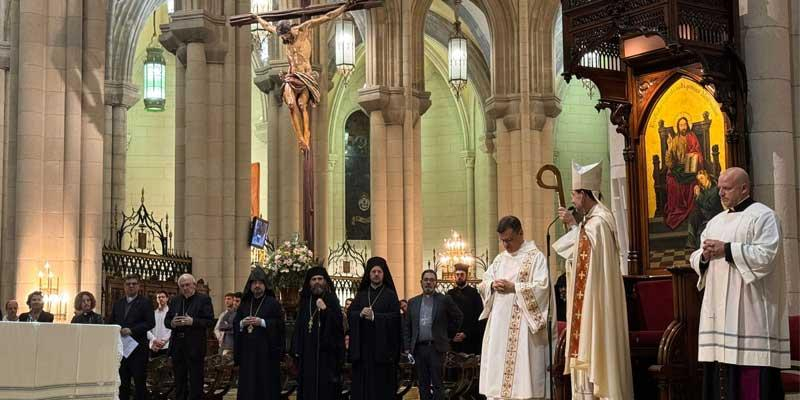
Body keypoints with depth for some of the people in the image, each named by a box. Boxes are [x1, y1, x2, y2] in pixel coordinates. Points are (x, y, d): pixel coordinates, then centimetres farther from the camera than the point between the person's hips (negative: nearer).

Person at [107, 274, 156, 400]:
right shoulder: (117, 304, 17)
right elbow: (111, 322, 17)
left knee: (139, 381, -3)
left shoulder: (145, 302, 0)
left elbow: (150, 323, -9)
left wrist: (132, 330, -18)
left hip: (138, 347, -5)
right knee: (122, 382, 8)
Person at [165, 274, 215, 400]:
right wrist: (172, 323, -9)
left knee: (196, 382, -1)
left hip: (194, 347, -5)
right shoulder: (174, 300, 14)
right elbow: (166, 320, 14)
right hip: (177, 347, 5)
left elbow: (210, 322, -9)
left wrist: (192, 321, -21)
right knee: (179, 381, 11)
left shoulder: (203, 299, -2)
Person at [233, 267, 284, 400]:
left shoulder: (273, 303, 1)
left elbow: (280, 324, -7)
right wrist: (242, 323, -8)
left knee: (266, 383, -4)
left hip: (266, 350, -4)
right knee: (247, 384, 2)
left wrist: (262, 322, -16)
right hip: (247, 350, 4)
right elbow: (235, 324, 14)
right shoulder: (245, 303, 14)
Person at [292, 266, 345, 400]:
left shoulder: (331, 300, -1)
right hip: (307, 354, 4)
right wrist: (297, 351, 6)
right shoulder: (305, 301, 11)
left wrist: (325, 310, -25)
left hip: (326, 353, -4)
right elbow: (299, 327, 12)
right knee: (308, 389, 3)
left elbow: (338, 324, -12)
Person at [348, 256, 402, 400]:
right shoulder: (361, 295, 15)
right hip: (363, 346, 3)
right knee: (363, 381, 0)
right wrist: (361, 314, -15)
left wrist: (374, 316, -16)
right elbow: (350, 314, 6)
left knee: (382, 382, -5)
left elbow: (395, 317, -8)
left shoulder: (390, 295, 4)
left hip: (382, 345, -3)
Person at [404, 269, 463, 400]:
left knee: (437, 385, -4)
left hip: (436, 348, -3)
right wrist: (408, 348, 4)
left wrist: (448, 334, 7)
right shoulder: (413, 302, 11)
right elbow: (406, 326, 11)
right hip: (418, 348, 3)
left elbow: (458, 317, 8)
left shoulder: (444, 300, 2)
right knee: (423, 385, 7)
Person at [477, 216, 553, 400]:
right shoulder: (500, 259, 18)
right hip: (498, 323, 6)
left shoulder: (536, 257, -1)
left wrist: (513, 287, -15)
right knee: (496, 367, 2)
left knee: (522, 368, -9)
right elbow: (482, 284, 18)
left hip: (522, 325, -6)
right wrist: (492, 285, -4)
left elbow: (542, 287, -12)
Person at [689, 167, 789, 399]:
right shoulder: (716, 222, 20)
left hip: (749, 309, -7)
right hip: (719, 309, 7)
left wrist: (727, 250, -14)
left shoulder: (762, 216, -1)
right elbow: (695, 259, 19)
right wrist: (704, 256, -3)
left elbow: (766, 255, -14)